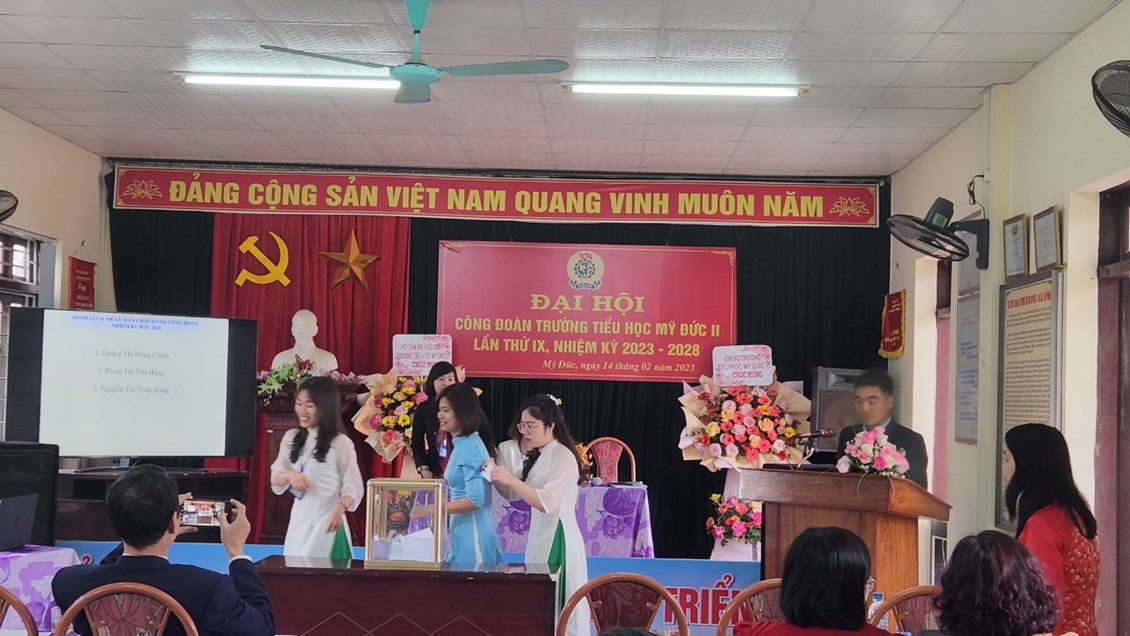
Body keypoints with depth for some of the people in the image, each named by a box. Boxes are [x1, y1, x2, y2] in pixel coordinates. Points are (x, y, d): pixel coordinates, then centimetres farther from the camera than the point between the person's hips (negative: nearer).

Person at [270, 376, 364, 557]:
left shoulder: (340, 443, -9)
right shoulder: (291, 438, 6)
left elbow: (354, 486, -8)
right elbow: (275, 480, 6)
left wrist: (340, 508, -28)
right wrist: (289, 475, -16)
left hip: (326, 522, -5)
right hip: (298, 520, 5)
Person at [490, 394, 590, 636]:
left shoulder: (563, 457, -14)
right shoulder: (539, 457, 14)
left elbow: (547, 503, -22)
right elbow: (514, 494, 19)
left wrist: (512, 479, -24)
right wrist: (497, 477, 0)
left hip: (558, 537, -9)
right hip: (540, 534, 9)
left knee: (555, 603, -8)